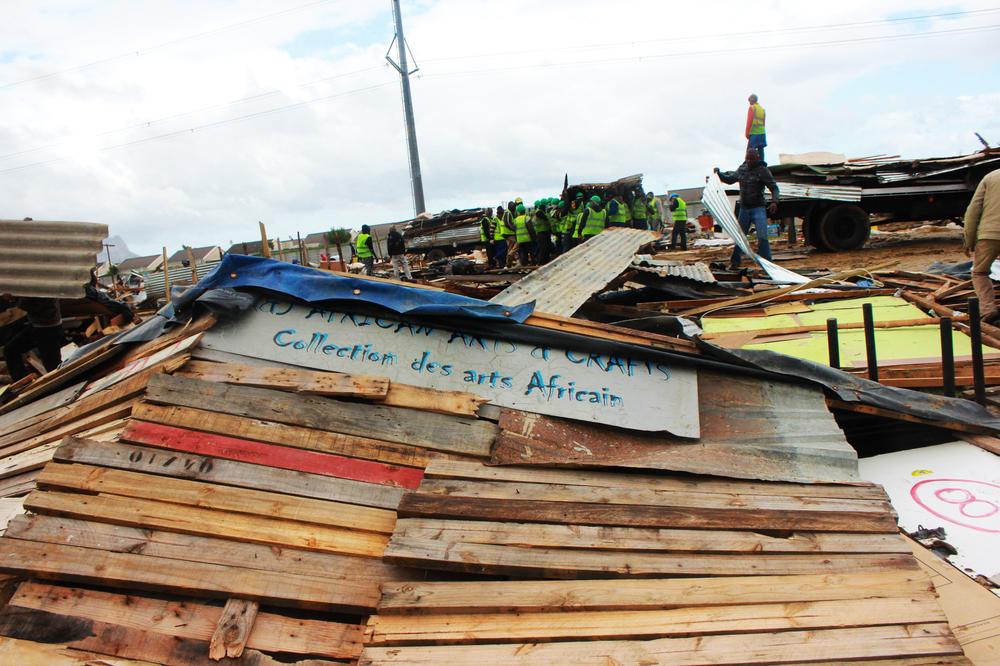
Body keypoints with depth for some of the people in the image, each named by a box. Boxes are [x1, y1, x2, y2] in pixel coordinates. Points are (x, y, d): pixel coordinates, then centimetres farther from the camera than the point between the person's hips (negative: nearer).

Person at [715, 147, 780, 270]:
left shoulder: (763, 170, -8)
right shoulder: (742, 168, 8)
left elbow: (774, 187, -10)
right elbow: (730, 179, 24)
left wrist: (774, 201, -27)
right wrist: (719, 173, 7)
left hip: (758, 208, -5)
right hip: (744, 208, 5)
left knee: (762, 237, -15)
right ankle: (734, 263, 20)